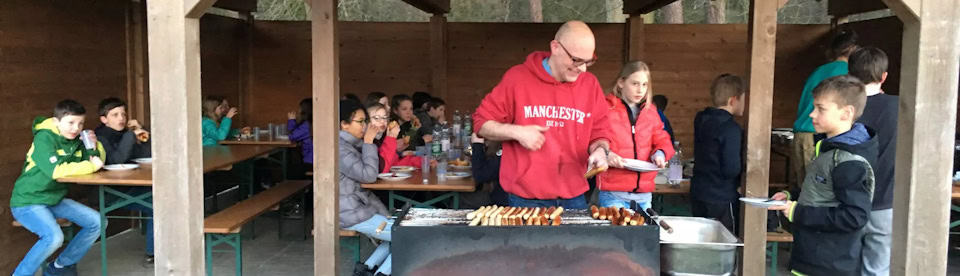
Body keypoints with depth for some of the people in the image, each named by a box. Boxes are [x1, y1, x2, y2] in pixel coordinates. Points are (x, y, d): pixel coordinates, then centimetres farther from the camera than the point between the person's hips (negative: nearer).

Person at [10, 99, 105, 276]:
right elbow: (55, 170, -31)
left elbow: (97, 162, 10)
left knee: (97, 223, 1)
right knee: (54, 237, -31)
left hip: (55, 199, 8)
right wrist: (91, 166, -24)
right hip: (28, 202, -8)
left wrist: (94, 146, -9)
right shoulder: (44, 138, -18)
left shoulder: (76, 139, 5)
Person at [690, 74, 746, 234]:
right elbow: (731, 169, -20)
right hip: (722, 201, -7)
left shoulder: (701, 120, 4)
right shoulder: (731, 129, -18)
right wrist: (745, 162, -2)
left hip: (698, 196, 7)